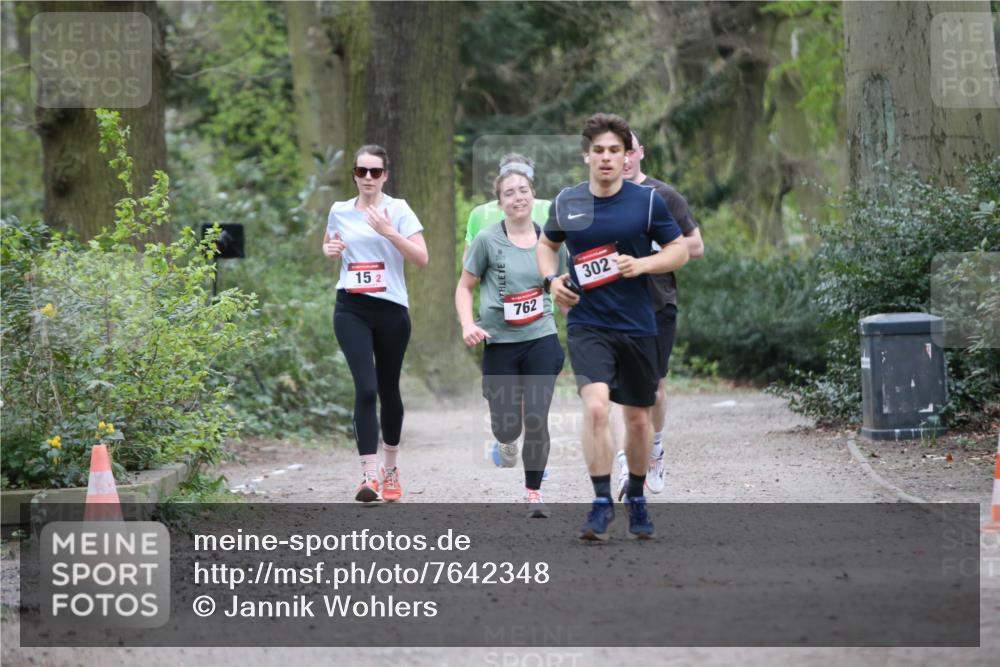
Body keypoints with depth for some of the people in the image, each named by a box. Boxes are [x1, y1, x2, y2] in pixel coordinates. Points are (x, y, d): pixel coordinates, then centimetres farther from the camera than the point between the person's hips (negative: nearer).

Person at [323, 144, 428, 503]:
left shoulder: (398, 209, -1)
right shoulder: (339, 211, 7)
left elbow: (421, 258, -9)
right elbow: (329, 245, 26)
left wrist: (390, 232, -20)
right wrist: (330, 249, 3)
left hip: (391, 309, 0)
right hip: (351, 309, 0)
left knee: (388, 389, 11)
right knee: (365, 388, -15)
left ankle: (390, 468, 31)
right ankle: (369, 475, -20)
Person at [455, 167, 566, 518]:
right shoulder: (487, 240, -6)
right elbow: (464, 287, 1)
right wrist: (468, 324, -15)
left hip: (541, 340, 1)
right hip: (500, 343, -1)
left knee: (537, 422, -6)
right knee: (507, 427, -1)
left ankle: (533, 492, 12)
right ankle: (508, 440, 38)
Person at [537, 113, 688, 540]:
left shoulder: (647, 201, -3)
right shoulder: (566, 202, 2)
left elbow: (679, 250, 3)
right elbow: (547, 243, 20)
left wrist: (642, 264, -15)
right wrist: (551, 279, 1)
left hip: (637, 325, 1)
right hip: (586, 324, -1)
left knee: (638, 417, 11)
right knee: (595, 405, -21)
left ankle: (636, 500, 32)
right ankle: (602, 503, -14)